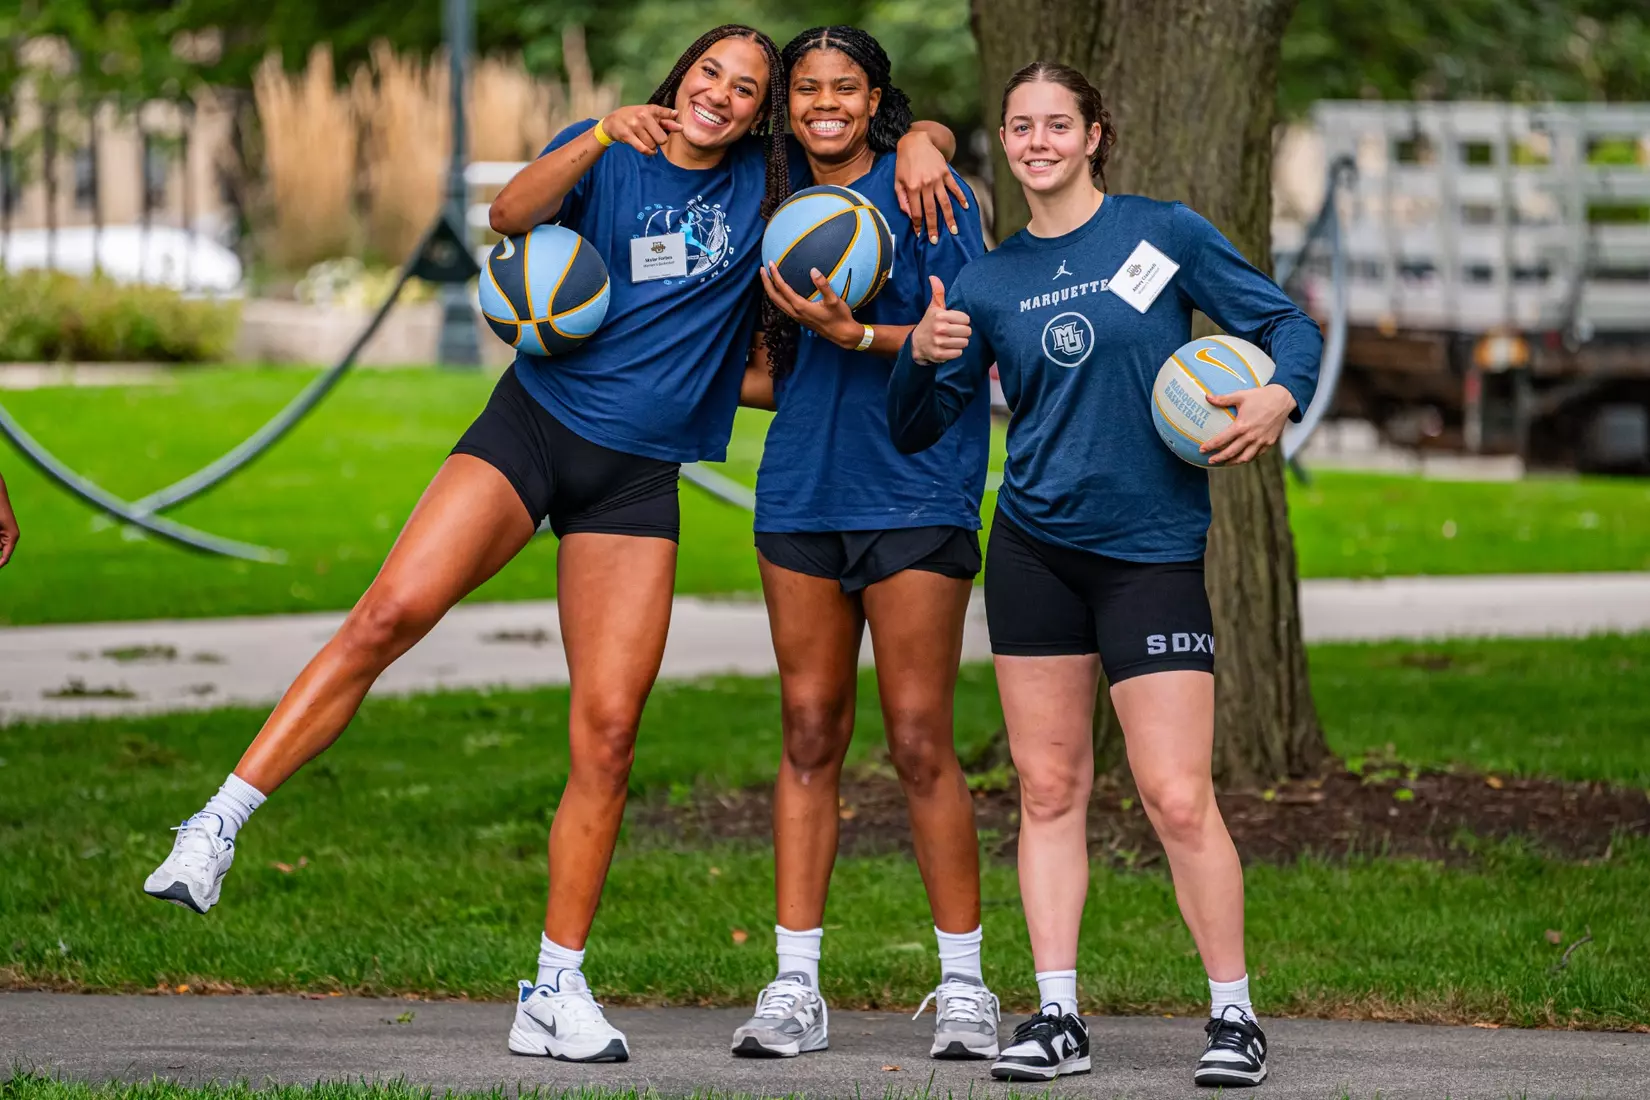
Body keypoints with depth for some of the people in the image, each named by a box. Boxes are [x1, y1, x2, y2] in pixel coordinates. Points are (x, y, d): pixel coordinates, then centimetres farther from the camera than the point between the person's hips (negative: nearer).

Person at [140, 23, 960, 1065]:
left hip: (638, 473, 2)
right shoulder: (607, 154, 4)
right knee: (391, 612, -24)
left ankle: (557, 994, 4)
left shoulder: (765, 188, 10)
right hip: (535, 423, -2)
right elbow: (512, 212, -16)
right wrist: (605, 135, -30)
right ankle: (216, 830, -21)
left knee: (607, 734, -4)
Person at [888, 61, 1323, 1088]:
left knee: (1179, 798, -9)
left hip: (1153, 550, -3)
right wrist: (923, 355, -8)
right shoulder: (988, 281, 8)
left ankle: (1236, 1017, 4)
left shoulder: (1165, 234, 0)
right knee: (1050, 788, 3)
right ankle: (1058, 1017, 9)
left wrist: (1277, 398, -17)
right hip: (1034, 550, 3)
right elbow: (917, 427, 12)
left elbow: (1290, 324, 3)